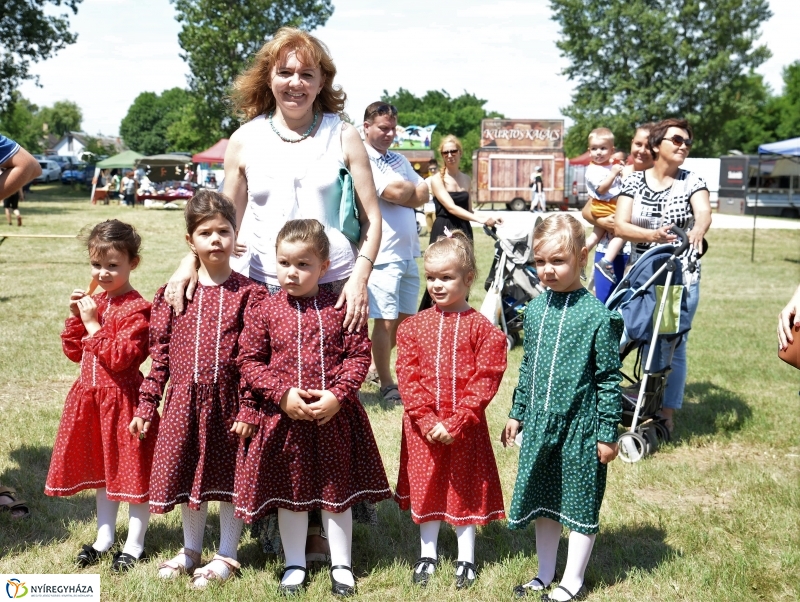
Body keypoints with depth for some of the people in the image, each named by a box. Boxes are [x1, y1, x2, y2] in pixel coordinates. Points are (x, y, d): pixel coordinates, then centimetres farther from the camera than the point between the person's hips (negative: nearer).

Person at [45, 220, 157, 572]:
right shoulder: (93, 302, 9)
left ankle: (134, 545, 16)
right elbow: (74, 352, 11)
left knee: (132, 471, 4)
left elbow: (120, 358, -23)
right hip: (91, 396, 8)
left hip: (122, 397, -8)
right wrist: (76, 318, -3)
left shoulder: (137, 310, -16)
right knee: (102, 469, 19)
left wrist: (94, 325, -20)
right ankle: (104, 538, 32)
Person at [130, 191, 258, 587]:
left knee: (230, 477, 8)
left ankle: (226, 556, 26)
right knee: (188, 476, 14)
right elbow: (159, 353, 6)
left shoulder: (248, 293, -6)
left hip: (229, 401, -3)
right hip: (184, 400, 3)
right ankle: (190, 551, 35)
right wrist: (146, 404, 4)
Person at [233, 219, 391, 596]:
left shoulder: (341, 308, -4)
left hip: (334, 417, 0)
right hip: (283, 418, 1)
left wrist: (338, 396, -16)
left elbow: (358, 356, -4)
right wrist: (283, 394, -15)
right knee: (290, 493, 14)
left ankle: (341, 565, 27)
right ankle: (295, 564, 31)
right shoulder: (263, 311, -3)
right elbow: (250, 362, -3)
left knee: (337, 492, 12)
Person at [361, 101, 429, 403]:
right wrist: (410, 189, 2)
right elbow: (397, 193, -19)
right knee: (385, 320, -5)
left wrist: (403, 192, -9)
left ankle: (376, 366, 30)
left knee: (406, 318, 14)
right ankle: (386, 384, 5)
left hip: (408, 252, 8)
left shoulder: (399, 160, 17)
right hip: (384, 255, -8)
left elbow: (423, 194, 9)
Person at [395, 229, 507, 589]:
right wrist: (427, 421, -14)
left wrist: (456, 422, -17)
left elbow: (485, 381, -11)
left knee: (465, 489, 10)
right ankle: (427, 555, 29)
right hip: (422, 427, 2)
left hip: (465, 428, -2)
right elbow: (407, 377, -4)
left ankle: (466, 558, 26)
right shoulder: (413, 327, 1)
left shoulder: (481, 328, -6)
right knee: (424, 488, 13)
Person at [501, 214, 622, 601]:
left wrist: (607, 433, -10)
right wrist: (518, 413, 15)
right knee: (543, 501, 17)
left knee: (581, 503, 9)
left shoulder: (597, 316, -14)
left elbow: (609, 379, -10)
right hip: (540, 425, 6)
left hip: (580, 428, -5)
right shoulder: (534, 309, 3)